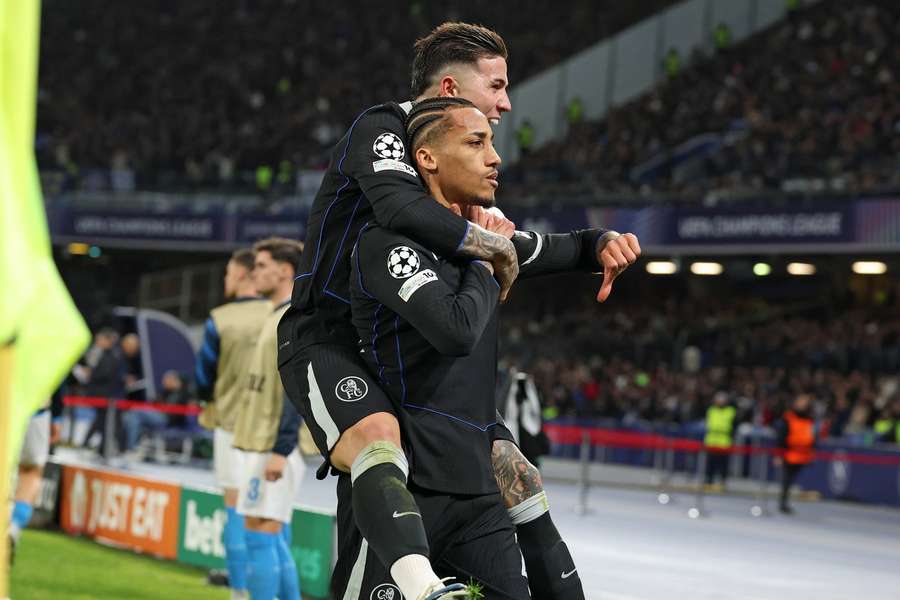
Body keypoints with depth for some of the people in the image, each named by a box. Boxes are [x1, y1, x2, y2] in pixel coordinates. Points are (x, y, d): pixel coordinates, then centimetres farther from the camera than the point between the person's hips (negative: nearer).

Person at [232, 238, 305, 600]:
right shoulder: (277, 318, 18)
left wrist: (280, 449, -23)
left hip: (273, 448, -10)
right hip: (262, 445, 10)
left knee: (260, 536, -10)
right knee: (275, 541, 11)